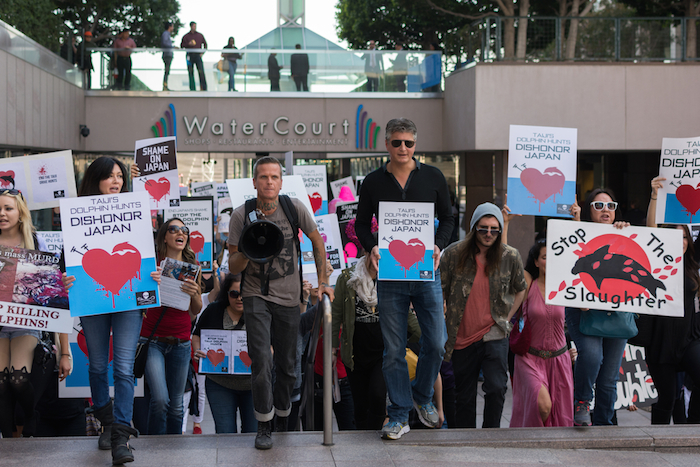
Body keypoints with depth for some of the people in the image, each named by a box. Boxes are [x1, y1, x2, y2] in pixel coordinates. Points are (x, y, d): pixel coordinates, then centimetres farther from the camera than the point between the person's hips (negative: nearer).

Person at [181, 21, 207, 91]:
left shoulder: (200, 35, 11)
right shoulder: (186, 36, 8)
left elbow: (205, 44, 18)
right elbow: (182, 45, 7)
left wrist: (203, 52, 5)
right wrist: (188, 44, -11)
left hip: (198, 55, -1)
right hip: (190, 55, 1)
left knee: (201, 72, -13)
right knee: (190, 73, -1)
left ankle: (204, 88, -14)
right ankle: (192, 88, 3)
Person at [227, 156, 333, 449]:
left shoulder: (294, 208, -5)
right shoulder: (241, 215, -8)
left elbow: (317, 241, 10)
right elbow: (233, 268, -4)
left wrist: (323, 281, 7)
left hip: (289, 297, 2)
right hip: (256, 296, -2)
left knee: (287, 365, 9)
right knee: (261, 360, -17)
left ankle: (283, 423, 28)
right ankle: (264, 426, -4)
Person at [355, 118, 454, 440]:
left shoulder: (433, 177, 5)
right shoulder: (373, 182, 4)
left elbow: (447, 217, 11)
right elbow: (361, 223, 11)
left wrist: (438, 246, -6)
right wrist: (371, 247, -9)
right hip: (390, 276, 0)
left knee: (436, 344, 1)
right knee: (393, 350, 2)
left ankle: (423, 397, 26)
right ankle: (399, 416, 11)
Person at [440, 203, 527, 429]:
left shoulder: (510, 256, -2)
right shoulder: (453, 254, -6)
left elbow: (520, 289, 16)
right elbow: (439, 291, 3)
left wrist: (506, 318, 9)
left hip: (494, 335, 0)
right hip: (462, 338, 1)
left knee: (496, 388, -17)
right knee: (464, 397, 11)